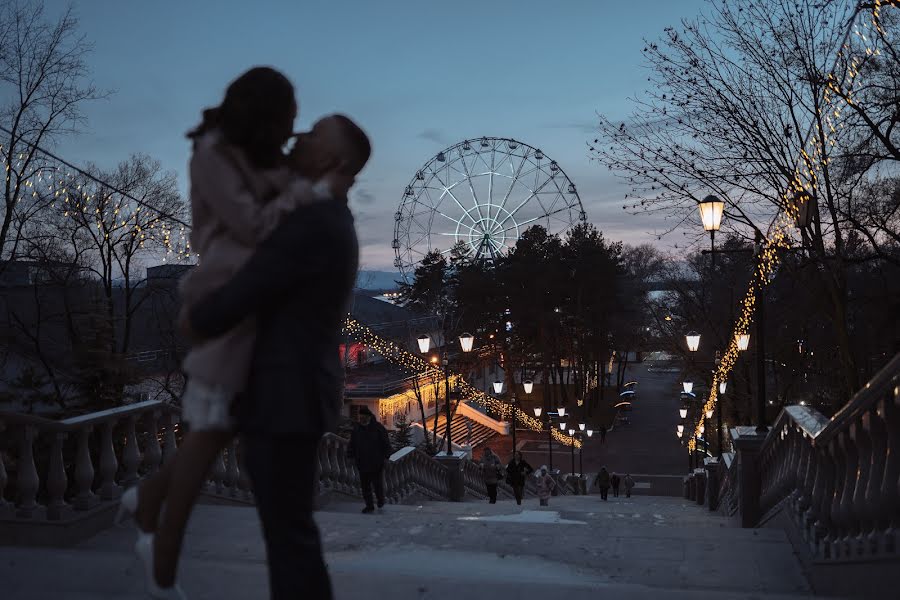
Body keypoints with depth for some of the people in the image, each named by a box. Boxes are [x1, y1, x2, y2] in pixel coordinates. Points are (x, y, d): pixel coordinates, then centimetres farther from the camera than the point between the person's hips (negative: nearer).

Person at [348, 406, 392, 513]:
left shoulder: (378, 428, -4)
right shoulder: (357, 429, 7)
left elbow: (386, 443, -2)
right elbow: (352, 444, 15)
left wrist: (386, 455, -10)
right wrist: (350, 455, 4)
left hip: (376, 464, -3)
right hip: (362, 463, 3)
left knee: (378, 484, 2)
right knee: (365, 486, 4)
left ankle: (381, 501, 28)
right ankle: (369, 506, 13)